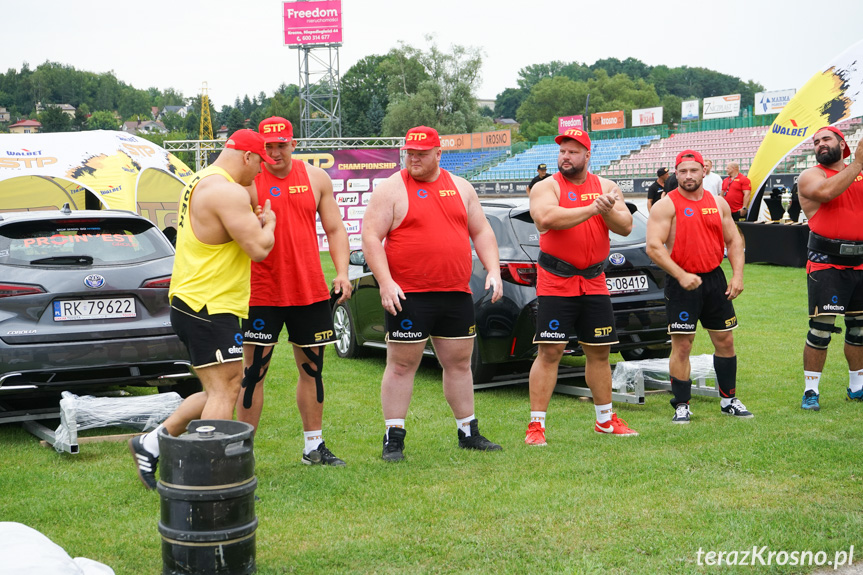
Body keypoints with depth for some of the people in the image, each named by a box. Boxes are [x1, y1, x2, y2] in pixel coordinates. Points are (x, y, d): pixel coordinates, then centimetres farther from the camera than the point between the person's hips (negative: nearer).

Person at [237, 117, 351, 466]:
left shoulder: (316, 178, 7)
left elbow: (334, 229, 10)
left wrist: (342, 272, -1)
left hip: (310, 290, 4)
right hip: (261, 292, -4)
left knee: (312, 368, 11)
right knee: (253, 372, -3)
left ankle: (314, 447, 23)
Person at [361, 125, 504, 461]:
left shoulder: (460, 187, 13)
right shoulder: (391, 189, -2)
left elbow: (482, 232, 17)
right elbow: (370, 237, -7)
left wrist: (493, 271, 3)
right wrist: (385, 282, -17)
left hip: (456, 295, 5)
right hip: (408, 296, -4)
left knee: (459, 363, 12)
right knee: (401, 365, 0)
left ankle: (469, 432, 23)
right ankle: (393, 439, 7)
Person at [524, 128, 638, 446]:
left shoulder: (606, 187, 10)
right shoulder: (546, 187, -2)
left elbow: (626, 228, 2)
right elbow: (546, 217, -24)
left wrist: (608, 211, -18)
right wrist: (592, 209, -21)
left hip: (594, 283, 4)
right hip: (555, 282, -4)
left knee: (599, 351, 12)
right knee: (550, 351, -9)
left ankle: (605, 419, 26)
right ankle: (536, 424, -4)